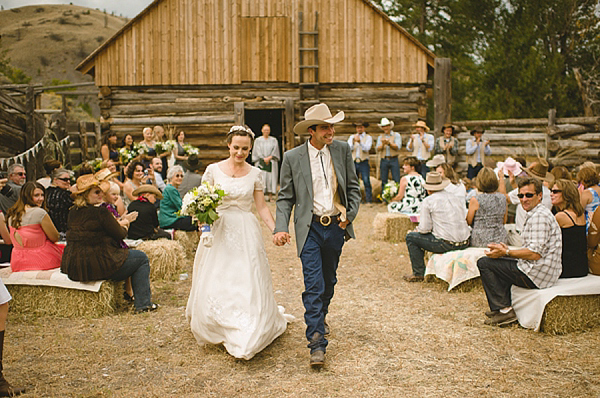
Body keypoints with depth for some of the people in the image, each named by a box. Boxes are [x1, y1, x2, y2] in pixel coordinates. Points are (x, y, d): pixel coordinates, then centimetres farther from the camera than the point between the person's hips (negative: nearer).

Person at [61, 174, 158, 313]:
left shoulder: (73, 212, 8)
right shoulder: (101, 211, -18)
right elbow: (120, 235, -8)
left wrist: (118, 224, 20)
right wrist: (124, 227, 14)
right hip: (97, 266, -9)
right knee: (142, 258, 10)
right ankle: (143, 304, 8)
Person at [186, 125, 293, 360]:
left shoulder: (255, 174, 3)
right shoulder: (213, 170, 1)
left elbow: (261, 207, 7)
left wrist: (275, 230, -4)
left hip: (246, 234, 0)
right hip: (218, 232, 0)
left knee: (248, 284, -4)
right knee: (214, 285, 2)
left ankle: (247, 337, 9)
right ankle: (217, 330, 24)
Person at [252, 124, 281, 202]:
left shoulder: (274, 140, 9)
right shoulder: (258, 140, 7)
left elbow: (275, 150, 1)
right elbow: (258, 151, 0)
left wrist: (269, 158, -12)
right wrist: (264, 159, -10)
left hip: (272, 162, 1)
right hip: (261, 162, -1)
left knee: (271, 178, -5)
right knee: (261, 178, -9)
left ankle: (270, 196, -4)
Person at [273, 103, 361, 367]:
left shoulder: (342, 150, 1)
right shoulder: (292, 158, -5)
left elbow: (353, 187, 8)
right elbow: (285, 197, -3)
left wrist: (350, 213, -8)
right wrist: (281, 228, -16)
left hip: (336, 227, 3)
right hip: (310, 229, -3)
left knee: (329, 281, 19)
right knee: (313, 285, -9)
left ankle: (321, 316, 47)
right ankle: (317, 344, -3)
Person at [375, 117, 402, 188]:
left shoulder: (396, 135, 6)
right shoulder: (380, 137, 13)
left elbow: (397, 147, -8)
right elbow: (377, 149, 0)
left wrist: (389, 143, -23)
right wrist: (383, 144, -20)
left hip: (393, 160, -2)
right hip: (383, 160, 3)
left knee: (396, 181, -7)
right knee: (383, 182, 3)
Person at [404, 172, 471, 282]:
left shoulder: (428, 201, -4)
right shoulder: (456, 198, 13)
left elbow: (425, 229, -8)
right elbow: (467, 219, 15)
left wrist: (417, 229, 17)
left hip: (447, 244, -7)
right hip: (465, 243, 7)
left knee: (410, 237, 11)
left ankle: (418, 274, 14)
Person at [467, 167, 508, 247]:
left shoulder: (475, 200, -12)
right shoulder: (503, 198, 2)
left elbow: (469, 222, 0)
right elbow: (504, 221, 14)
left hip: (481, 241, -4)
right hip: (501, 240, 4)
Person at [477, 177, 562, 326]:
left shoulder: (539, 216, -17)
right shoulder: (539, 214, 17)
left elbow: (535, 254, -24)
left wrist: (506, 252, -14)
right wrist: (507, 249, 9)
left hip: (536, 275, -11)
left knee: (484, 263, -7)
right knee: (501, 263, 31)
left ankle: (504, 310, -6)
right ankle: (505, 306, 23)